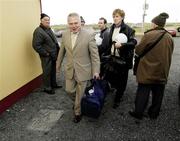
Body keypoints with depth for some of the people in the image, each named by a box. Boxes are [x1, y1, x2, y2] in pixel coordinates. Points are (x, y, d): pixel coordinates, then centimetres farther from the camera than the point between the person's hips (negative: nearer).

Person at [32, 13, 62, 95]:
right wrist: (46, 53, -18)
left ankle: (53, 84, 38)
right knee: (47, 72, 4)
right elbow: (36, 45, -22)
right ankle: (47, 88, 20)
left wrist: (56, 52, 12)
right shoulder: (38, 31, -16)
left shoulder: (49, 29, 12)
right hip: (46, 57, -8)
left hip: (53, 55, 9)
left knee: (53, 71, 20)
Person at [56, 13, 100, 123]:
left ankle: (78, 113, 33)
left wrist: (96, 71, -11)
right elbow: (62, 51, 12)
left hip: (83, 70, -4)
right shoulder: (65, 35, -1)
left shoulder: (89, 35, -14)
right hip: (70, 70, 4)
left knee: (80, 94, 9)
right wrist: (58, 64, 20)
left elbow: (94, 54, -10)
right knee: (69, 90, 12)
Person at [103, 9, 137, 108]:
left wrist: (122, 45, -30)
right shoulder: (112, 28, 9)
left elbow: (133, 42, -17)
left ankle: (117, 99, 22)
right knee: (109, 76, 11)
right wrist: (107, 54, 11)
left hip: (123, 59, -5)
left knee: (121, 80, 6)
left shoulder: (128, 29, -10)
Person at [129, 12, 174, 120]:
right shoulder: (169, 37, 2)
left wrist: (147, 53, 11)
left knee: (143, 92, 7)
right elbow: (169, 55, 10)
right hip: (162, 71, 5)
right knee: (158, 94, 15)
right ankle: (154, 113, 30)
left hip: (148, 71, -5)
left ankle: (138, 113, 17)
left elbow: (138, 51, -10)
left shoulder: (149, 35, -15)